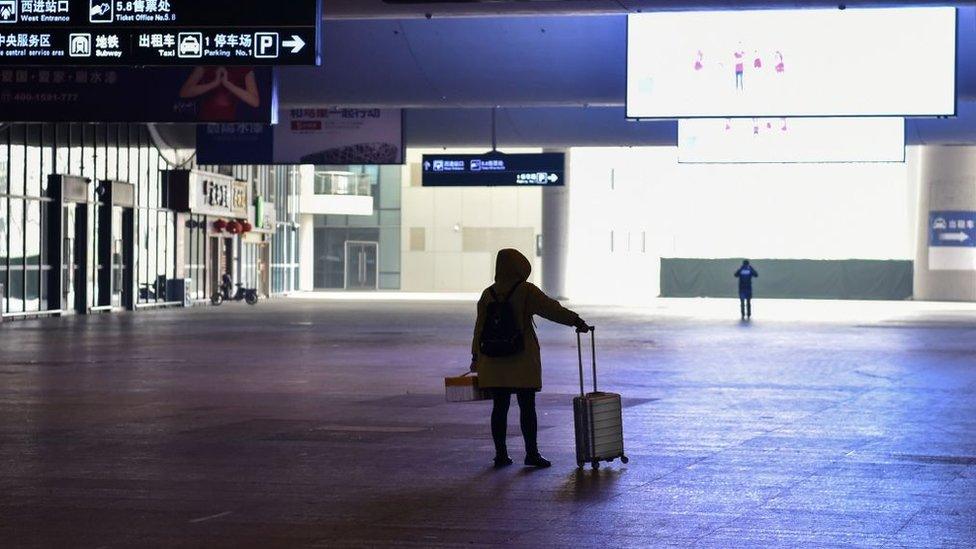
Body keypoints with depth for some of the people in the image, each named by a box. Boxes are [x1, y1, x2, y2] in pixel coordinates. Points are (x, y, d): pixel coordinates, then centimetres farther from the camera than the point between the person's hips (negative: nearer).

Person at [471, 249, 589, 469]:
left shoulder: (488, 294, 5)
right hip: (523, 360, -4)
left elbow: (480, 327, 9)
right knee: (527, 407, 2)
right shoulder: (526, 291, -8)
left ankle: (500, 453, 10)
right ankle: (532, 453, 4)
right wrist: (577, 321, -3)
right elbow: (551, 308, -10)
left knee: (499, 407, 7)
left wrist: (476, 356, 16)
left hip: (494, 361, 4)